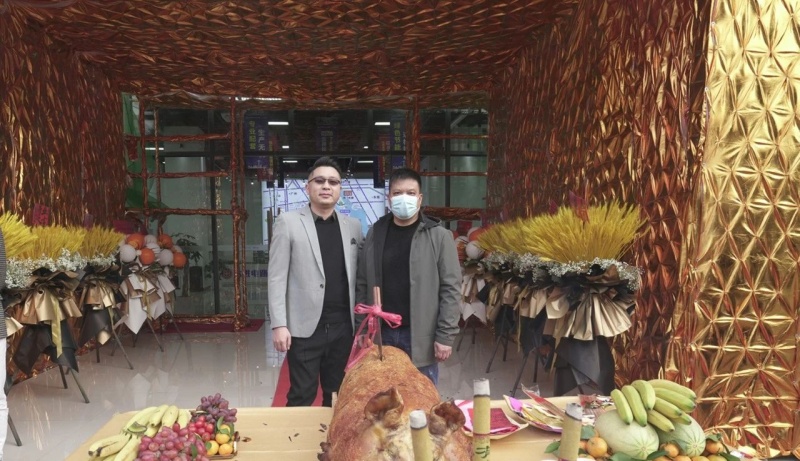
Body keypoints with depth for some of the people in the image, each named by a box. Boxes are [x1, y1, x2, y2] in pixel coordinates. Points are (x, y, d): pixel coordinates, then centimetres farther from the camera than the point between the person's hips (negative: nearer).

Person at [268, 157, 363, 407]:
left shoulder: (353, 226, 8)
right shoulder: (288, 222, -3)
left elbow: (359, 275, 10)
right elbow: (277, 277, -6)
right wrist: (279, 324, -12)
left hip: (342, 327, 4)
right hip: (305, 327, -3)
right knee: (302, 397, 6)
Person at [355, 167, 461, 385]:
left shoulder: (438, 236, -5)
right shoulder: (375, 233, 5)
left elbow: (450, 289, -7)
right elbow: (363, 285, 7)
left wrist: (445, 336, -11)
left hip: (421, 336, -3)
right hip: (381, 333, 3)